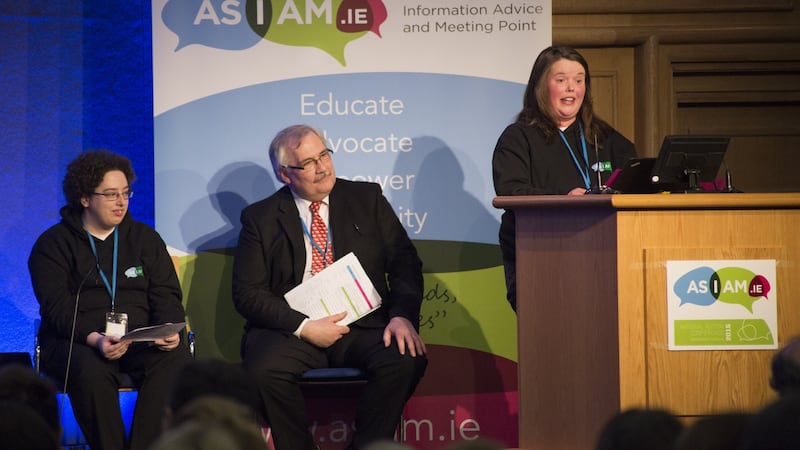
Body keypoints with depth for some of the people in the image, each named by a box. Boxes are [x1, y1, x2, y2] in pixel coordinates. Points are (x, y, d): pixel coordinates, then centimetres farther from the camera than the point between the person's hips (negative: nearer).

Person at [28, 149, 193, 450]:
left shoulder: (145, 238, 16)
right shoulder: (53, 244, 4)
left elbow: (166, 295, 10)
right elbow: (58, 309, -7)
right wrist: (94, 339, -26)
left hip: (141, 340, 3)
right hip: (76, 342, -3)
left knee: (177, 359, -30)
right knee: (91, 370, -38)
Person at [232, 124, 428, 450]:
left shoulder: (367, 199, 12)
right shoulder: (260, 218, 7)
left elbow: (404, 261, 7)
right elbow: (247, 293, 0)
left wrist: (403, 315, -13)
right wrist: (304, 327, -14)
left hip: (363, 325, 1)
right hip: (292, 331, -1)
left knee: (406, 359, -29)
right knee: (264, 370, -33)